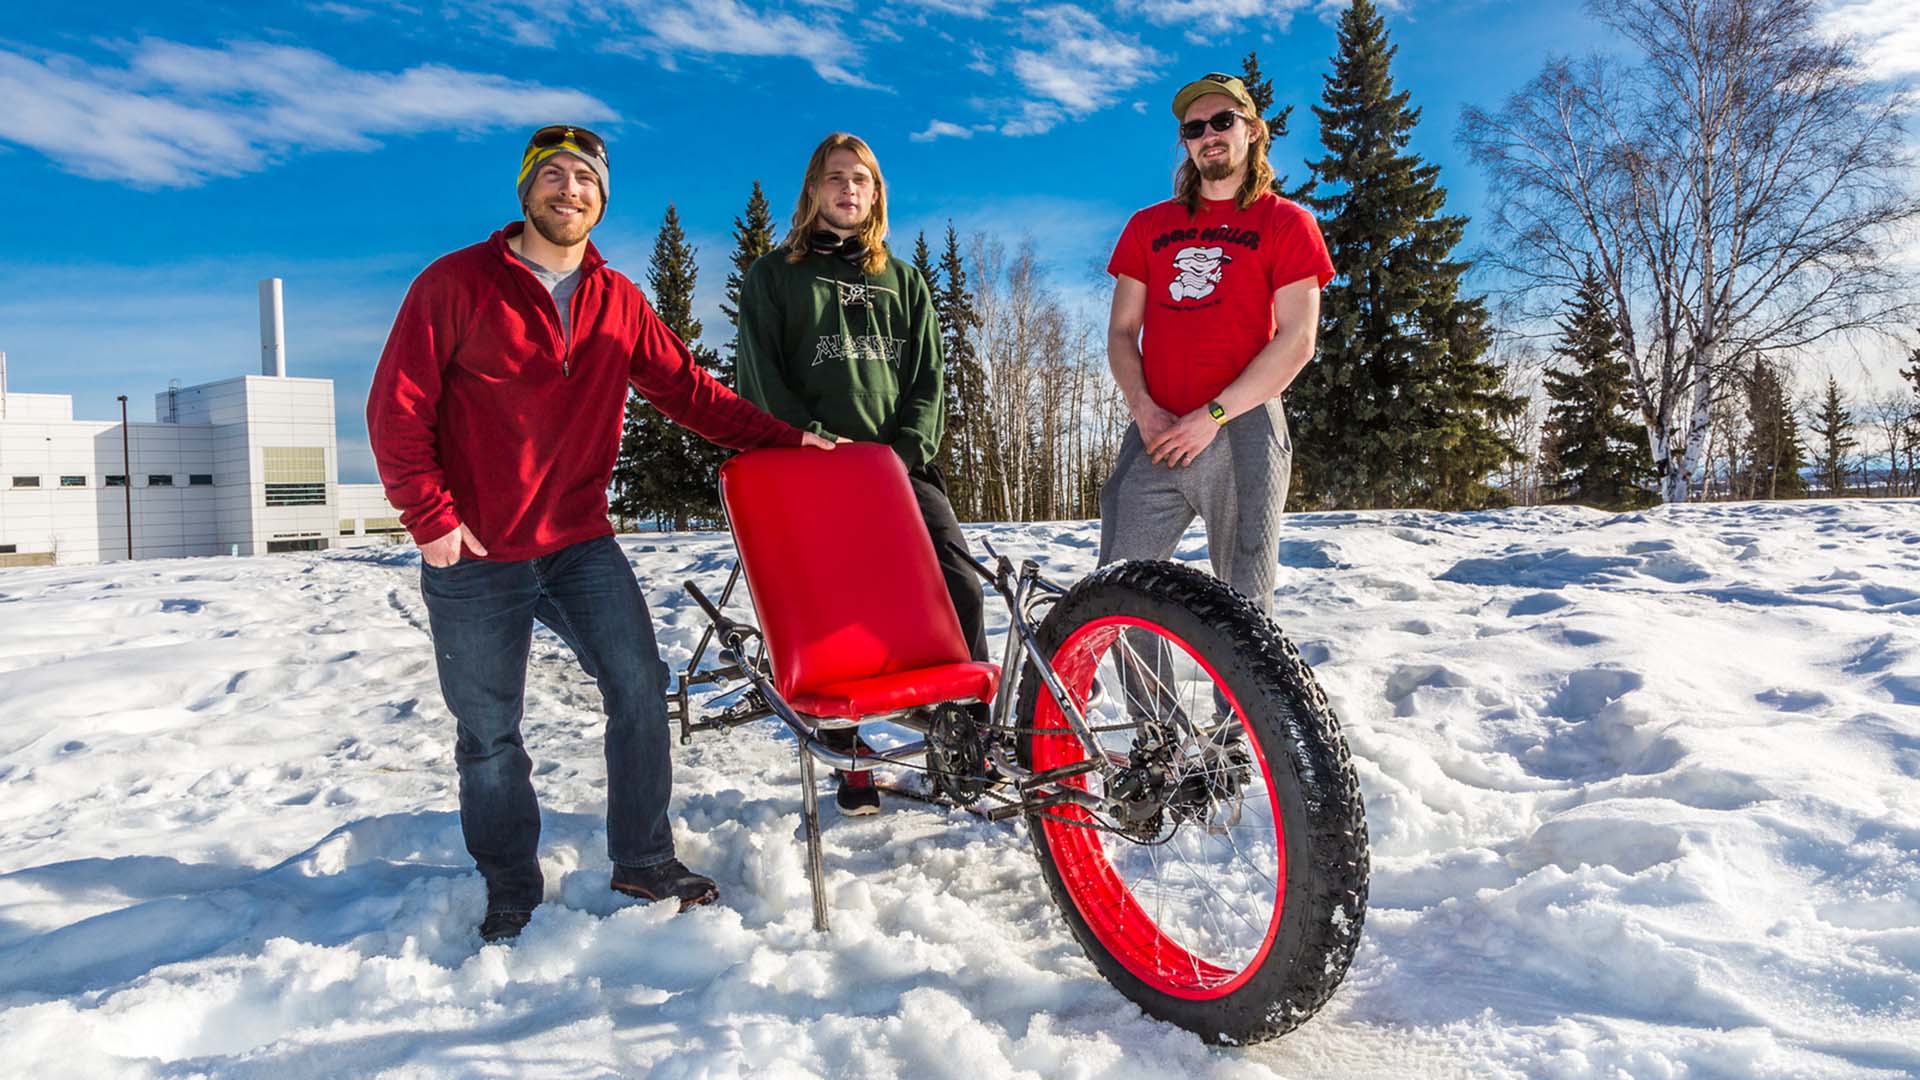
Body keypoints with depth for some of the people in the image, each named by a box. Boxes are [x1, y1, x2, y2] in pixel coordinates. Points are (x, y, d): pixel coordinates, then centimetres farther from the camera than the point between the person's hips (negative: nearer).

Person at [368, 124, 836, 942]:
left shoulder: (618, 302, 7)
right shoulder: (457, 285, -4)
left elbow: (688, 391, 9)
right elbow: (397, 408, -5)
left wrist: (783, 438, 1)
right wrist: (430, 517, -11)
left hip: (581, 544, 3)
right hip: (474, 556, -3)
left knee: (639, 689, -4)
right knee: (488, 732, 7)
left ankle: (644, 861, 15)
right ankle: (510, 891, 25)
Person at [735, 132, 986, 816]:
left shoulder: (903, 282, 21)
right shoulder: (773, 276, 13)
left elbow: (928, 380, 12)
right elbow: (761, 382, 3)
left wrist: (905, 451, -5)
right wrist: (819, 442, -10)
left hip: (902, 465, 2)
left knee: (957, 584, -13)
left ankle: (974, 733, -2)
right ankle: (847, 756, 8)